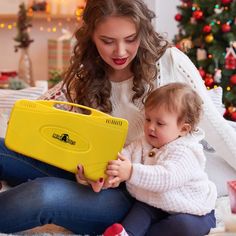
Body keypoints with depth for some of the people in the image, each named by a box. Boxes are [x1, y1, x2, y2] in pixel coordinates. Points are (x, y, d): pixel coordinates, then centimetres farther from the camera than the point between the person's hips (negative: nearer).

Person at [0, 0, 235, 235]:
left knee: (42, 195, -31)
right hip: (101, 181, 4)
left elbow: (213, 124, -4)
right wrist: (89, 174, -20)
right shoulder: (84, 78, 3)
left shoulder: (169, 61, -9)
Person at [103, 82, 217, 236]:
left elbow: (166, 178, -40)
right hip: (156, 205, 7)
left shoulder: (185, 153, -24)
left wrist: (131, 172, -51)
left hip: (191, 211, -6)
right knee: (141, 209, -20)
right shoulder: (143, 143, 2)